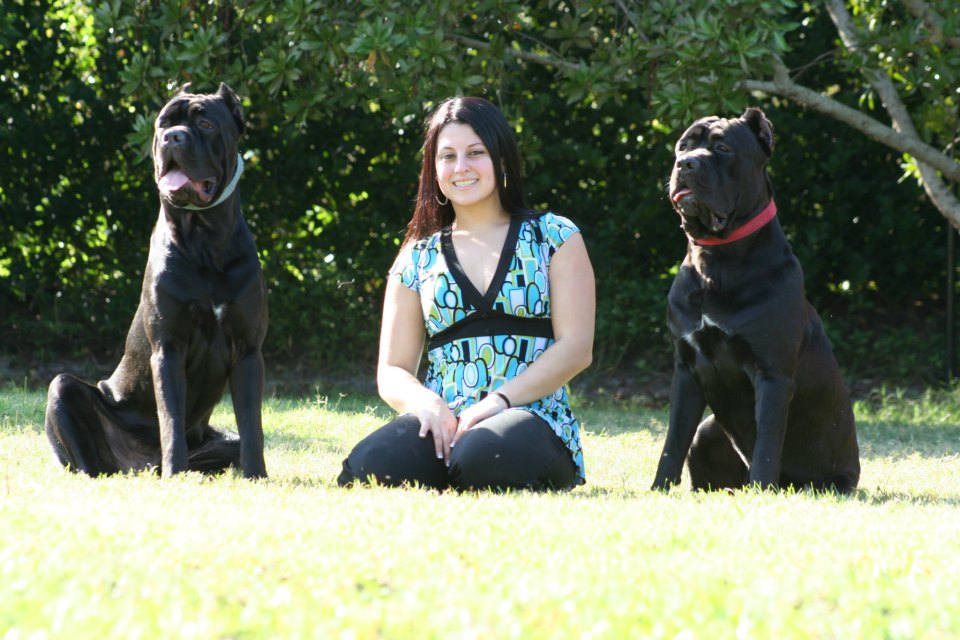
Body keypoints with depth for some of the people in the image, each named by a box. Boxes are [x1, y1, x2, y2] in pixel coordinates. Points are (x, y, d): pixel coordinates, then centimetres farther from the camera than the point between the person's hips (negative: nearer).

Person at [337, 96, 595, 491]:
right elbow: (392, 371, 16)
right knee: (367, 468, -33)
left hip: (534, 418, -2)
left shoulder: (554, 237, 10)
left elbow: (575, 349, 1)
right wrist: (427, 403, -9)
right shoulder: (419, 258, 18)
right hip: (443, 423, 2)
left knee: (480, 456, -40)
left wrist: (498, 400, -13)